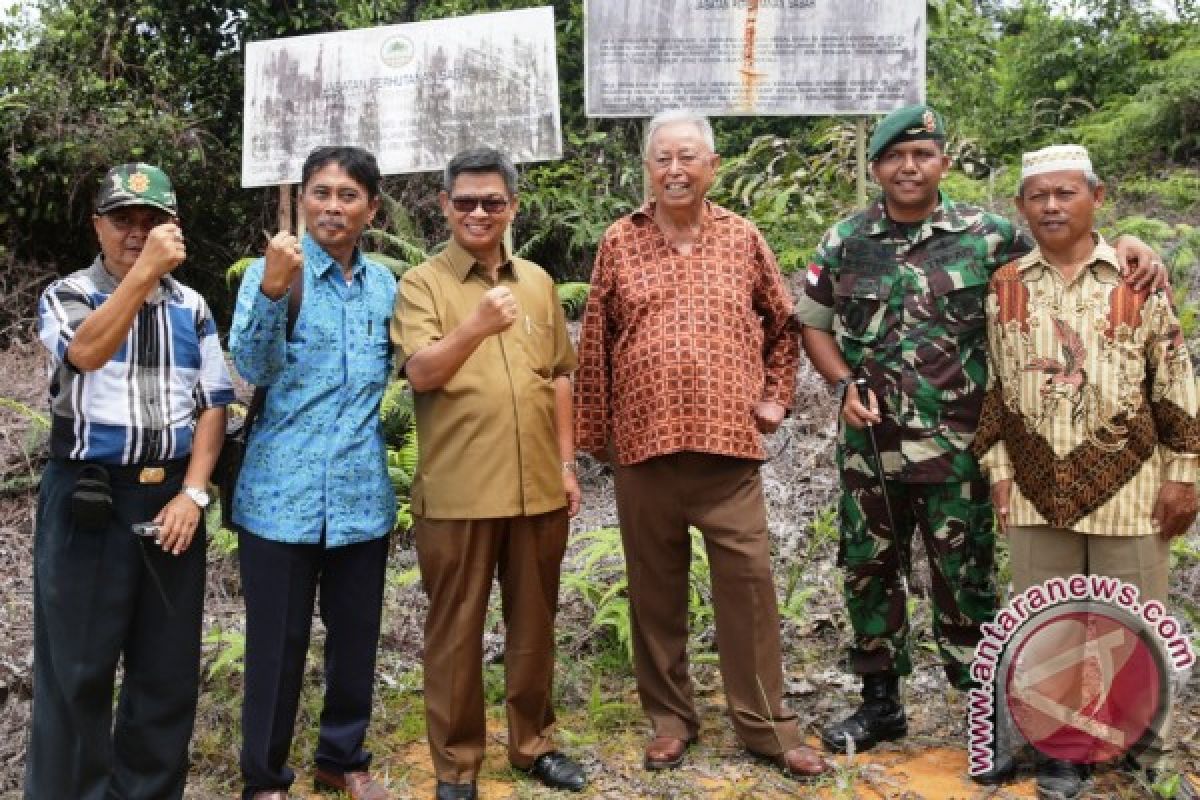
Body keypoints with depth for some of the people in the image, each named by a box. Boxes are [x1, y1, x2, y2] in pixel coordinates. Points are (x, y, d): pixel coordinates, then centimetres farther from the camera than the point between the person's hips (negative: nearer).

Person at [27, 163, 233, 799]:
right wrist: (144, 270, -32)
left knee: (169, 667, 10)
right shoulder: (67, 295, 0)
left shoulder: (192, 308, 10)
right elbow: (86, 352, -23)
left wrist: (192, 493, -5)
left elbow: (213, 405, 7)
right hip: (87, 500, -3)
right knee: (77, 668, 3)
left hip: (172, 498, 3)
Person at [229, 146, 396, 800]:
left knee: (356, 636, 15)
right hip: (282, 494, -4)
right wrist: (272, 291, -34)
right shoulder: (273, 270, -5)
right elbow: (254, 367, -19)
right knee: (277, 644, 5)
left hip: (363, 496, 4)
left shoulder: (385, 284, 8)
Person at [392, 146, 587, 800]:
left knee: (534, 622, 15)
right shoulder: (422, 284, -3)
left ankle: (534, 742, 31)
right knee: (456, 630, 6)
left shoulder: (537, 282, 11)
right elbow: (419, 373, -16)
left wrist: (566, 463, 11)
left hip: (537, 487, 4)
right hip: (457, 492, -4)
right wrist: (476, 326, -32)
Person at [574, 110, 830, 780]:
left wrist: (776, 396, 8)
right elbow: (596, 344, 6)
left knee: (750, 582, 3)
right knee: (656, 588, 10)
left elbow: (783, 323, 17)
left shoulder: (743, 238, 7)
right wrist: (595, 433, 5)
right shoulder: (619, 243, 5)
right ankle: (671, 719, 25)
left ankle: (767, 724, 17)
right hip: (643, 444, 0)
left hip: (730, 442, 0)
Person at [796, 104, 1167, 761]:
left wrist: (1128, 247, -11)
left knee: (964, 578, 5)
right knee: (868, 571, 13)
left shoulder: (984, 234, -2)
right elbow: (812, 324, 10)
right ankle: (880, 701, 30)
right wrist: (845, 385, -4)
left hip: (955, 445, -2)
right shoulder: (844, 241, 4)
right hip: (868, 444, 3)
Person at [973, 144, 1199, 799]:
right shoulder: (1004, 287, 5)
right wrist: (998, 469, 4)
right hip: (1037, 486, 2)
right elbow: (993, 385, 8)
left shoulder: (1139, 276, -1)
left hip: (1127, 482, -2)